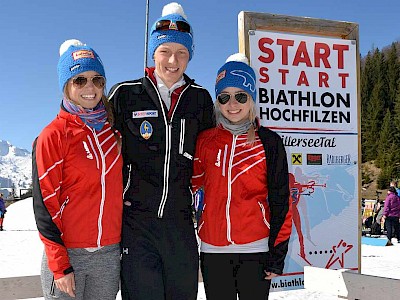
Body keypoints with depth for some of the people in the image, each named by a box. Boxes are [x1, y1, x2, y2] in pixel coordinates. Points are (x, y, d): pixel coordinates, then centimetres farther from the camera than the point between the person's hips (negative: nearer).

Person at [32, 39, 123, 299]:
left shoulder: (113, 130, 6)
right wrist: (59, 265, -12)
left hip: (110, 254, 4)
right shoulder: (53, 136, -8)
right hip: (68, 253, -4)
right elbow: (45, 204, -9)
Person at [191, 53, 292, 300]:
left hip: (256, 250, -2)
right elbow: (193, 182, 15)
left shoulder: (269, 142, -1)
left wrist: (278, 253, -3)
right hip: (213, 251, 2)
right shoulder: (205, 140, 5)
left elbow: (280, 202, -1)